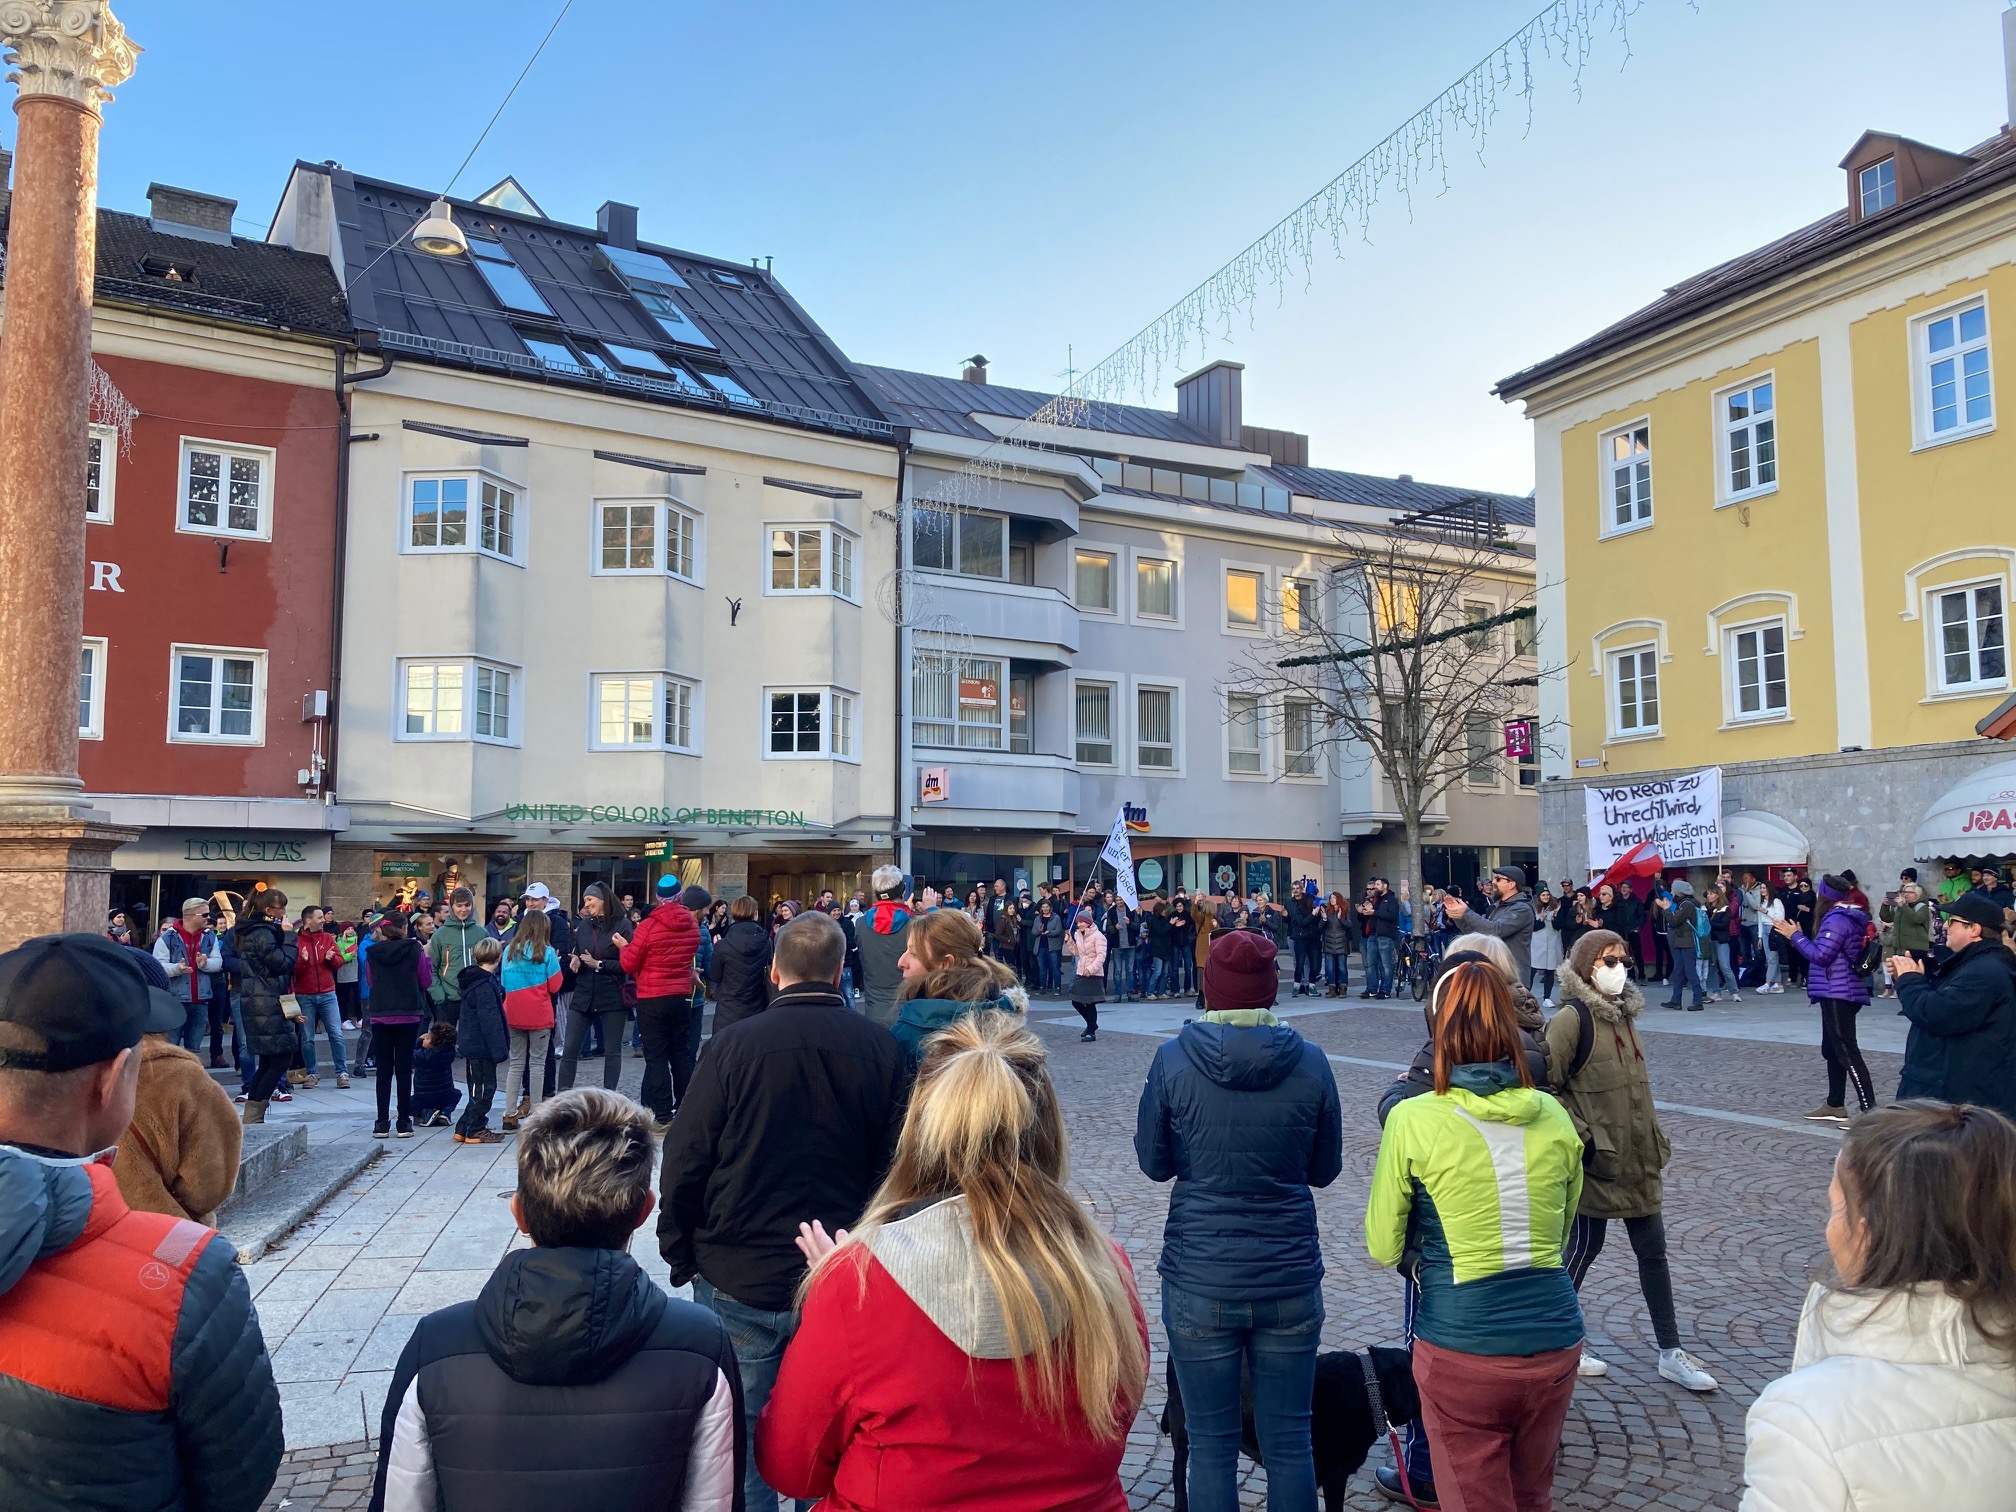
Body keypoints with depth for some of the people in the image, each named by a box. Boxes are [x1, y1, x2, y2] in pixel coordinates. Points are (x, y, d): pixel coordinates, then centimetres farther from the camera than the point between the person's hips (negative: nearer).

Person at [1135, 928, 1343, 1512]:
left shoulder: (1173, 1060, -11)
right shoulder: (1310, 1062, -7)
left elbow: (1154, 1163, 0)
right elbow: (1324, 1169, 4)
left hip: (1199, 1283, -1)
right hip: (1290, 1282, 2)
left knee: (1211, 1445, 11)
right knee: (1288, 1441, 14)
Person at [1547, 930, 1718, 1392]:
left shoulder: (1623, 1013, 9)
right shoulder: (1572, 1018, -15)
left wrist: (1655, 1142, 17)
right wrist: (1580, 1137, -18)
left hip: (1637, 1159, 7)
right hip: (1595, 1162, -7)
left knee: (1653, 1251, 11)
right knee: (1585, 1247, 6)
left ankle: (1670, 1352, 22)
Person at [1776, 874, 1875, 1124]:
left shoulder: (1836, 920, -16)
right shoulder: (1849, 917, 15)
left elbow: (1820, 955, -21)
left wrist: (1796, 936, -12)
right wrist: (1798, 937, 17)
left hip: (1838, 994, -11)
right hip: (1840, 993, 11)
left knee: (1846, 1051, -11)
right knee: (1831, 1049, 17)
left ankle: (1869, 1109, -12)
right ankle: (1835, 1105, 23)